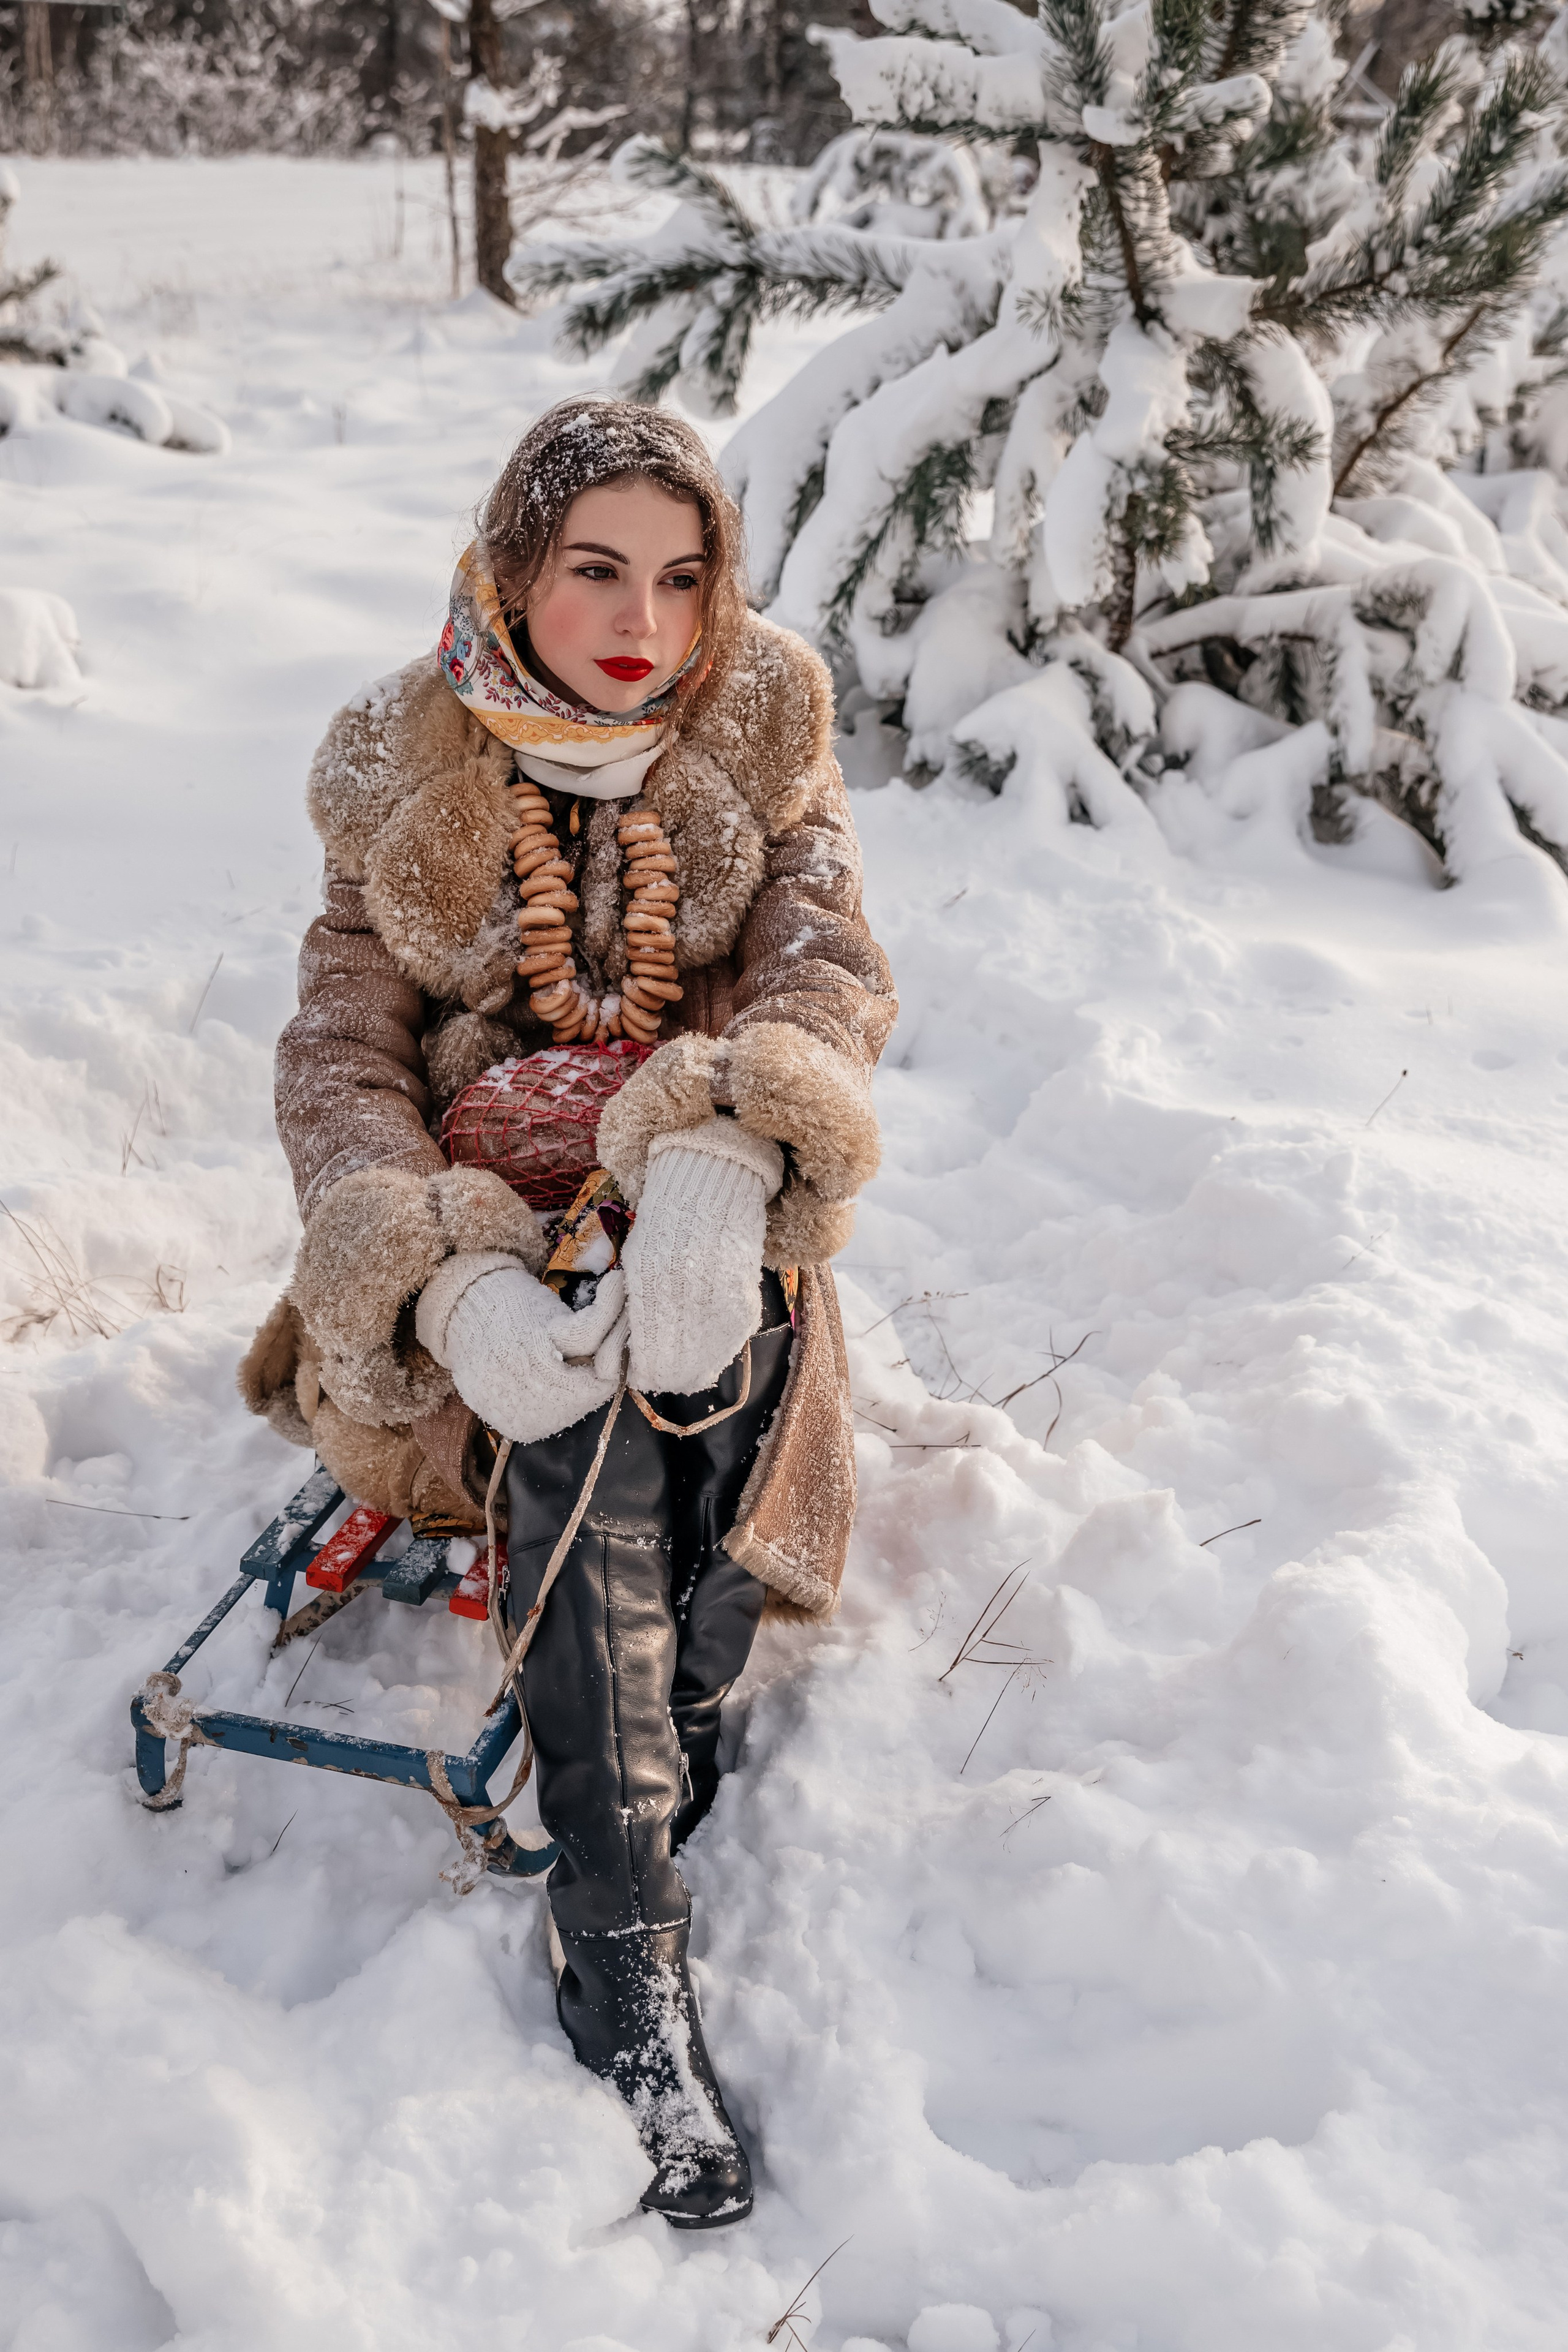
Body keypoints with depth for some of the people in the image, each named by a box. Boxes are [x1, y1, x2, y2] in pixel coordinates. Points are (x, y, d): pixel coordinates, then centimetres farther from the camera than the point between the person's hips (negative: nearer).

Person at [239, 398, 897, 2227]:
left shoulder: (762, 737, 0)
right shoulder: (403, 775, -2)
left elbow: (832, 978, -11)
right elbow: (337, 1061, -7)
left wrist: (720, 1155, -33)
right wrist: (449, 1274, -27)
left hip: (699, 1207, 1)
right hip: (488, 1221, -1)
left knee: (700, 1345, -35)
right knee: (589, 1400, -33)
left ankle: (641, 1764, -17)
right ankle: (625, 1947, -28)